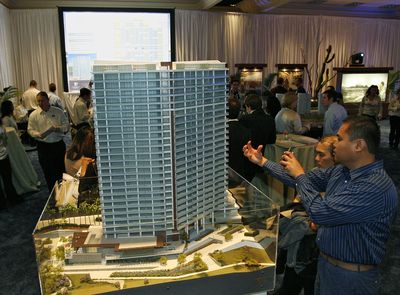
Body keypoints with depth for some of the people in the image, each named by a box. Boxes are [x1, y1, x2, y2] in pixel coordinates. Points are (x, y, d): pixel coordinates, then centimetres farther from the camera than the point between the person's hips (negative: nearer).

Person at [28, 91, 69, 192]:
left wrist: (58, 129, -17)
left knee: (62, 169, 11)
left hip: (59, 145, 1)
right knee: (49, 172, 7)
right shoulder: (33, 115, 0)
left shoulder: (58, 112, 1)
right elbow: (30, 130, 2)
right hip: (44, 147, 0)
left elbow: (66, 125, 3)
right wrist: (39, 134, -19)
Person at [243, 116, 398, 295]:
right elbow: (303, 180, 9)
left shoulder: (377, 187, -29)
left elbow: (320, 213, -31)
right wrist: (262, 161, 9)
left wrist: (299, 174, -18)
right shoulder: (341, 171, -2)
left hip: (350, 277, -7)